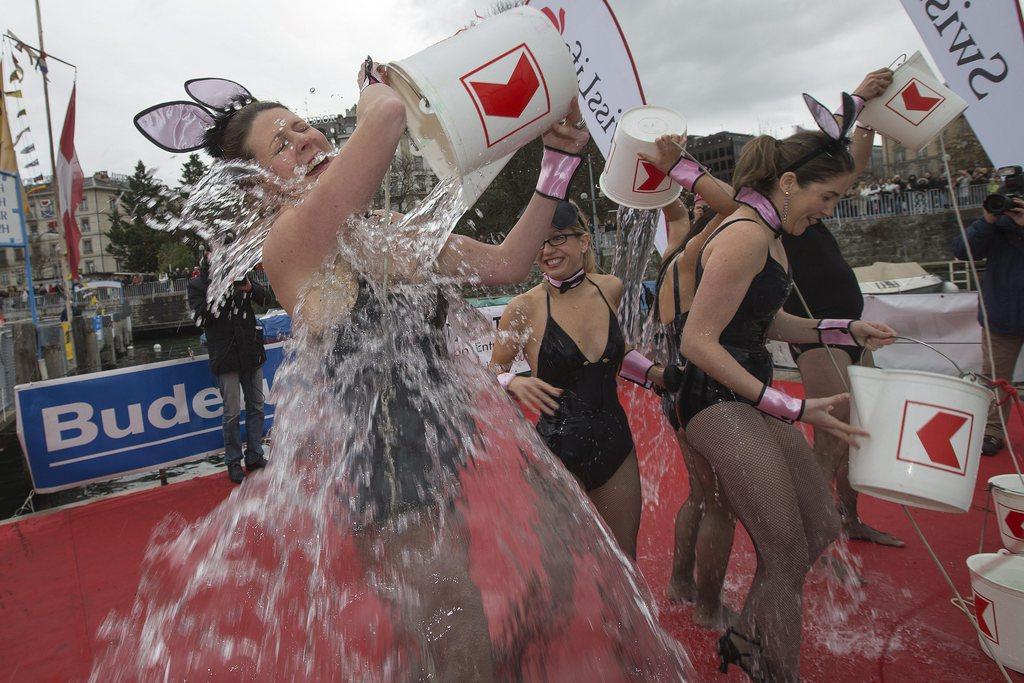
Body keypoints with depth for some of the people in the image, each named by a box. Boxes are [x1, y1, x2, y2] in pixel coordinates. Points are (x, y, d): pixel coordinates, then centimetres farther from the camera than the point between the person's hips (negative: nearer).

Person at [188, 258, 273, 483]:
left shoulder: (240, 277, 7)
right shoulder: (197, 286, -3)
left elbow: (268, 300, 3)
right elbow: (200, 319, -13)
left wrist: (250, 288, -16)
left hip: (251, 353, 4)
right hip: (226, 357, -4)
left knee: (256, 406, 10)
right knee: (231, 413, 0)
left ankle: (254, 457, 23)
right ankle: (233, 462, 14)